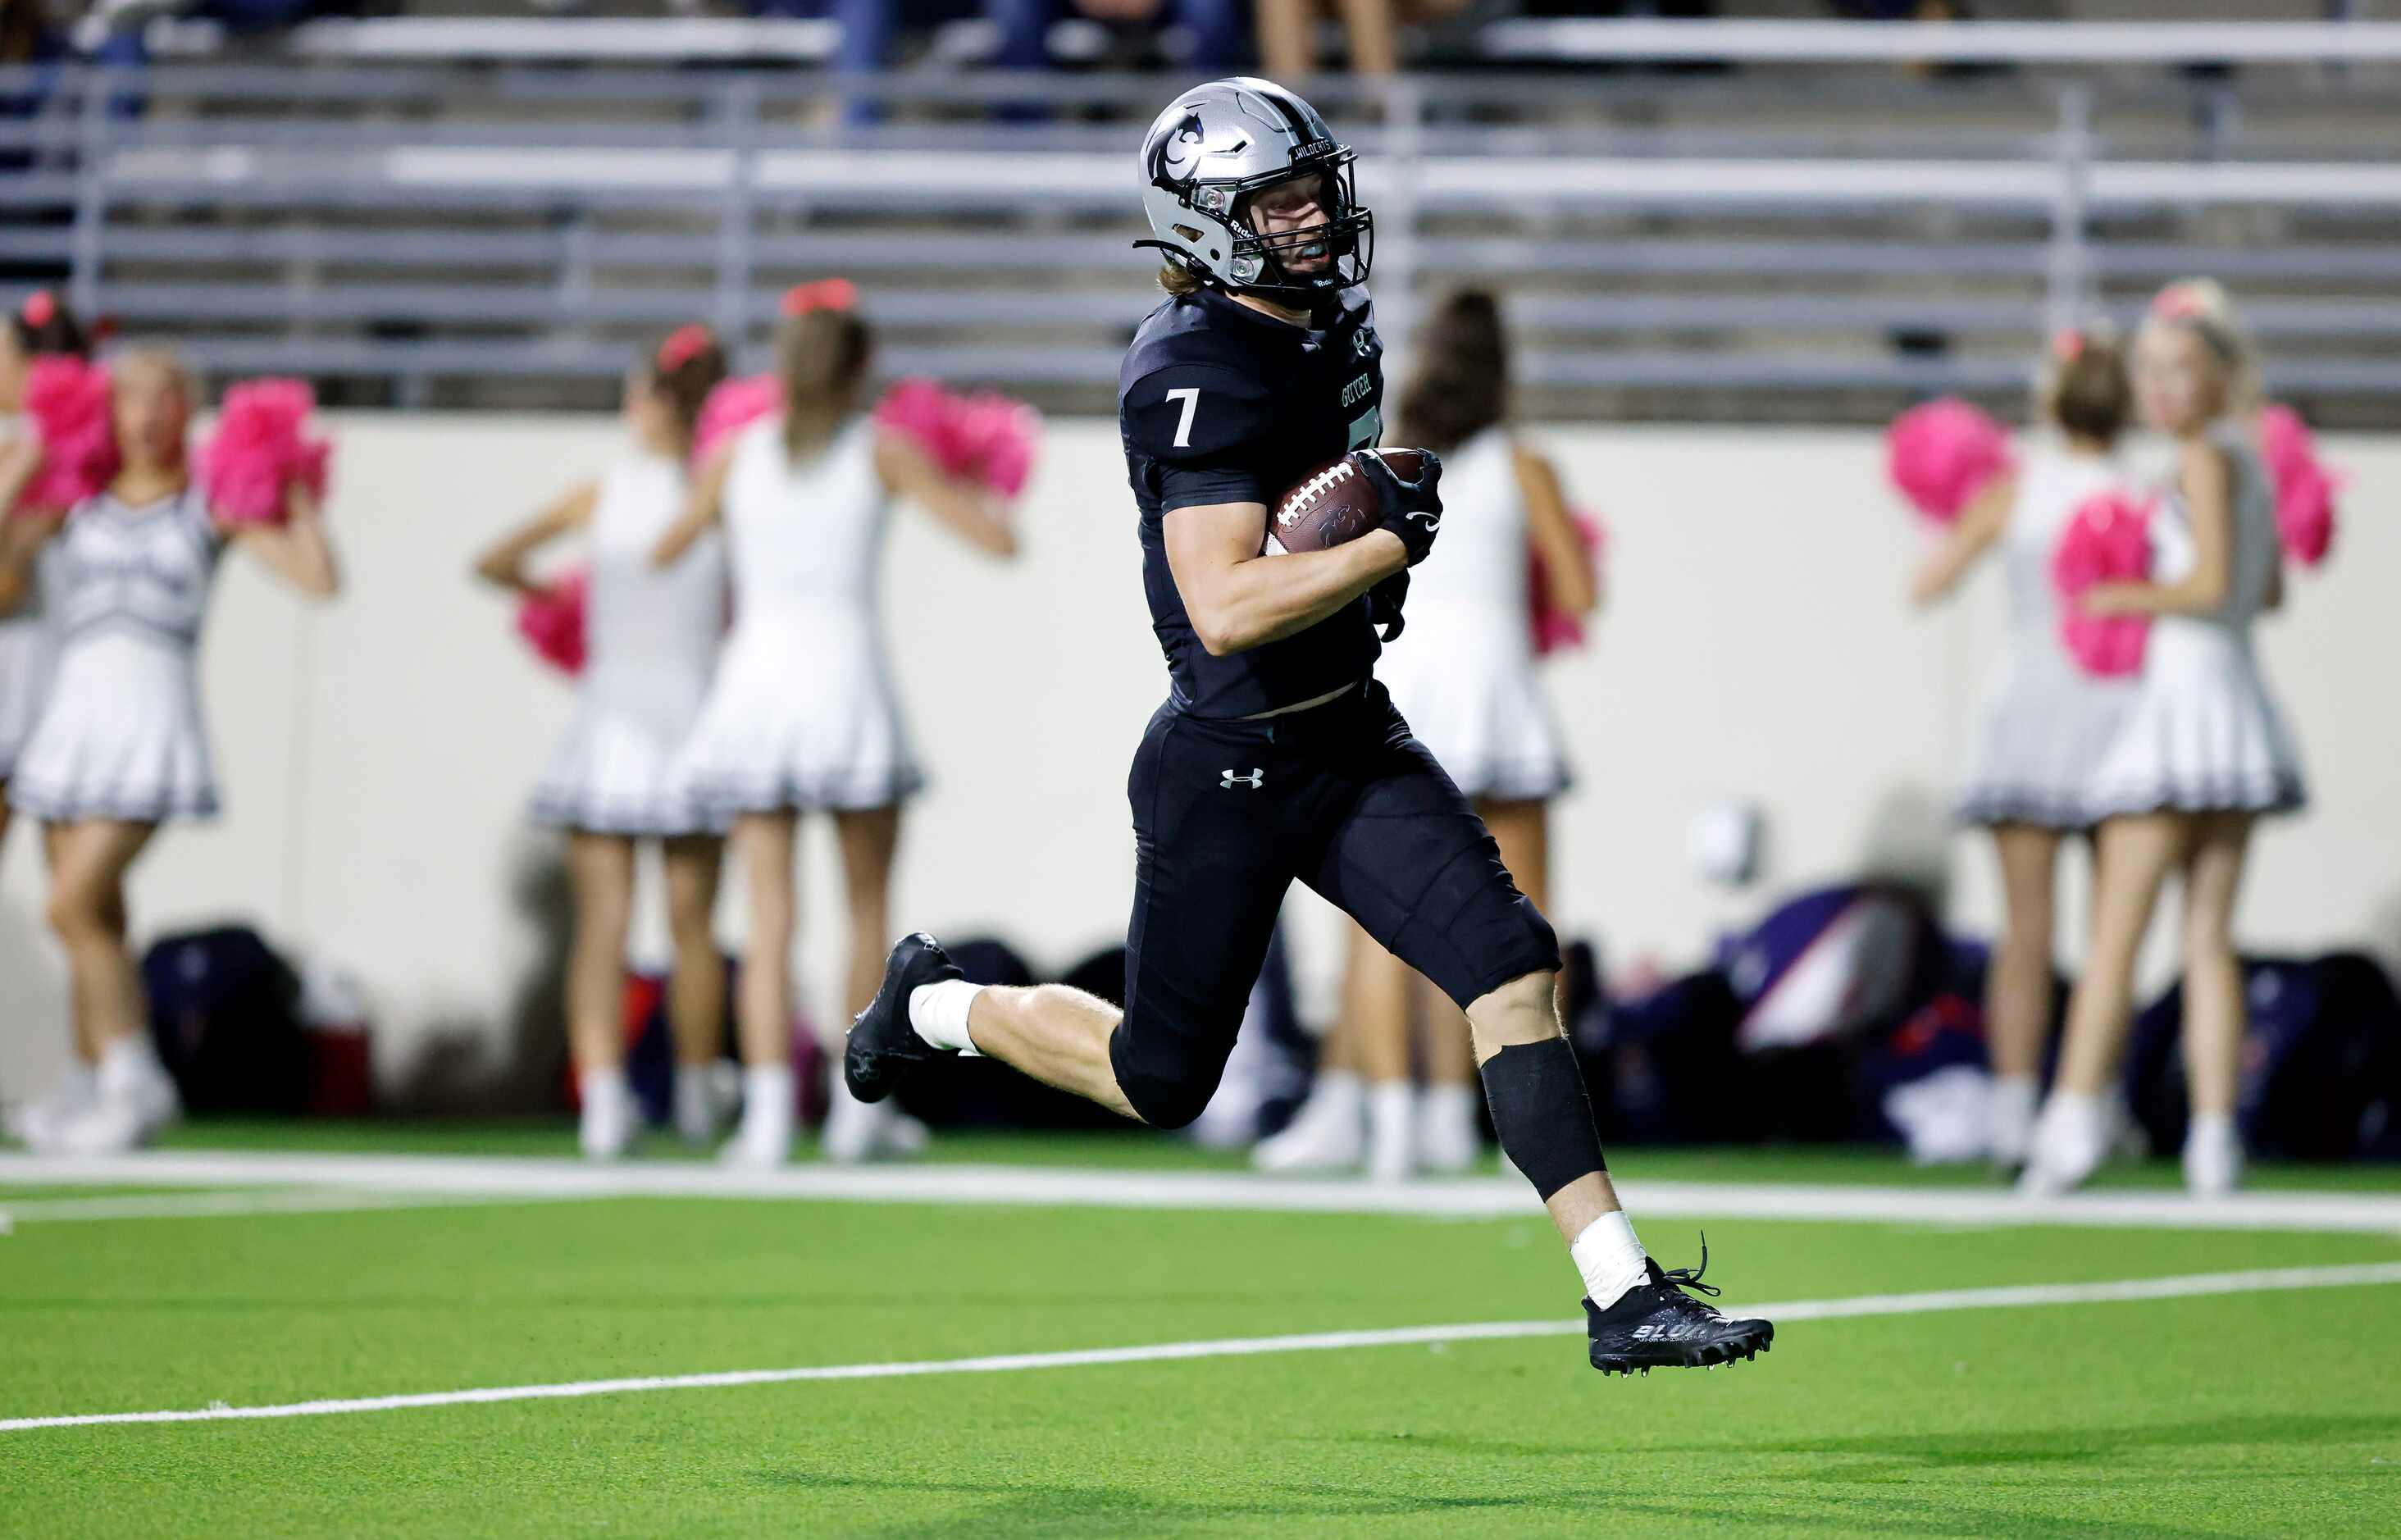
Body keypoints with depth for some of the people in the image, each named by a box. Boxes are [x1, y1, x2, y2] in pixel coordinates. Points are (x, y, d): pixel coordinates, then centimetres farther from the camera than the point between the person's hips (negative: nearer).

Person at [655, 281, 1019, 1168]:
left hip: (756, 678, 1)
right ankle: (856, 1110, 16)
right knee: (869, 904, 15)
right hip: (846, 679, -1)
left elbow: (661, 554, 19)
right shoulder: (883, 452, 2)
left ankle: (767, 1118, -11)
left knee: (768, 921, 1)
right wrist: (980, 497, 23)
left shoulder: (735, 457, 8)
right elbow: (999, 543, 2)